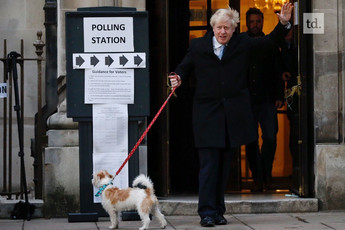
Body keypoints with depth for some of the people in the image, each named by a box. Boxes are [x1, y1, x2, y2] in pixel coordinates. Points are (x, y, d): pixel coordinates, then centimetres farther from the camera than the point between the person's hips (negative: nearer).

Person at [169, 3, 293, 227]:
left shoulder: (244, 44, 9)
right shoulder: (198, 46, 6)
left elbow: (270, 41, 12)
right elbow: (185, 67, 14)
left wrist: (283, 23, -2)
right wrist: (179, 78, -7)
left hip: (233, 114, 2)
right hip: (207, 113, -2)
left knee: (225, 165, 8)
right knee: (209, 164, -6)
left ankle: (218, 211, 16)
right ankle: (207, 212, -4)